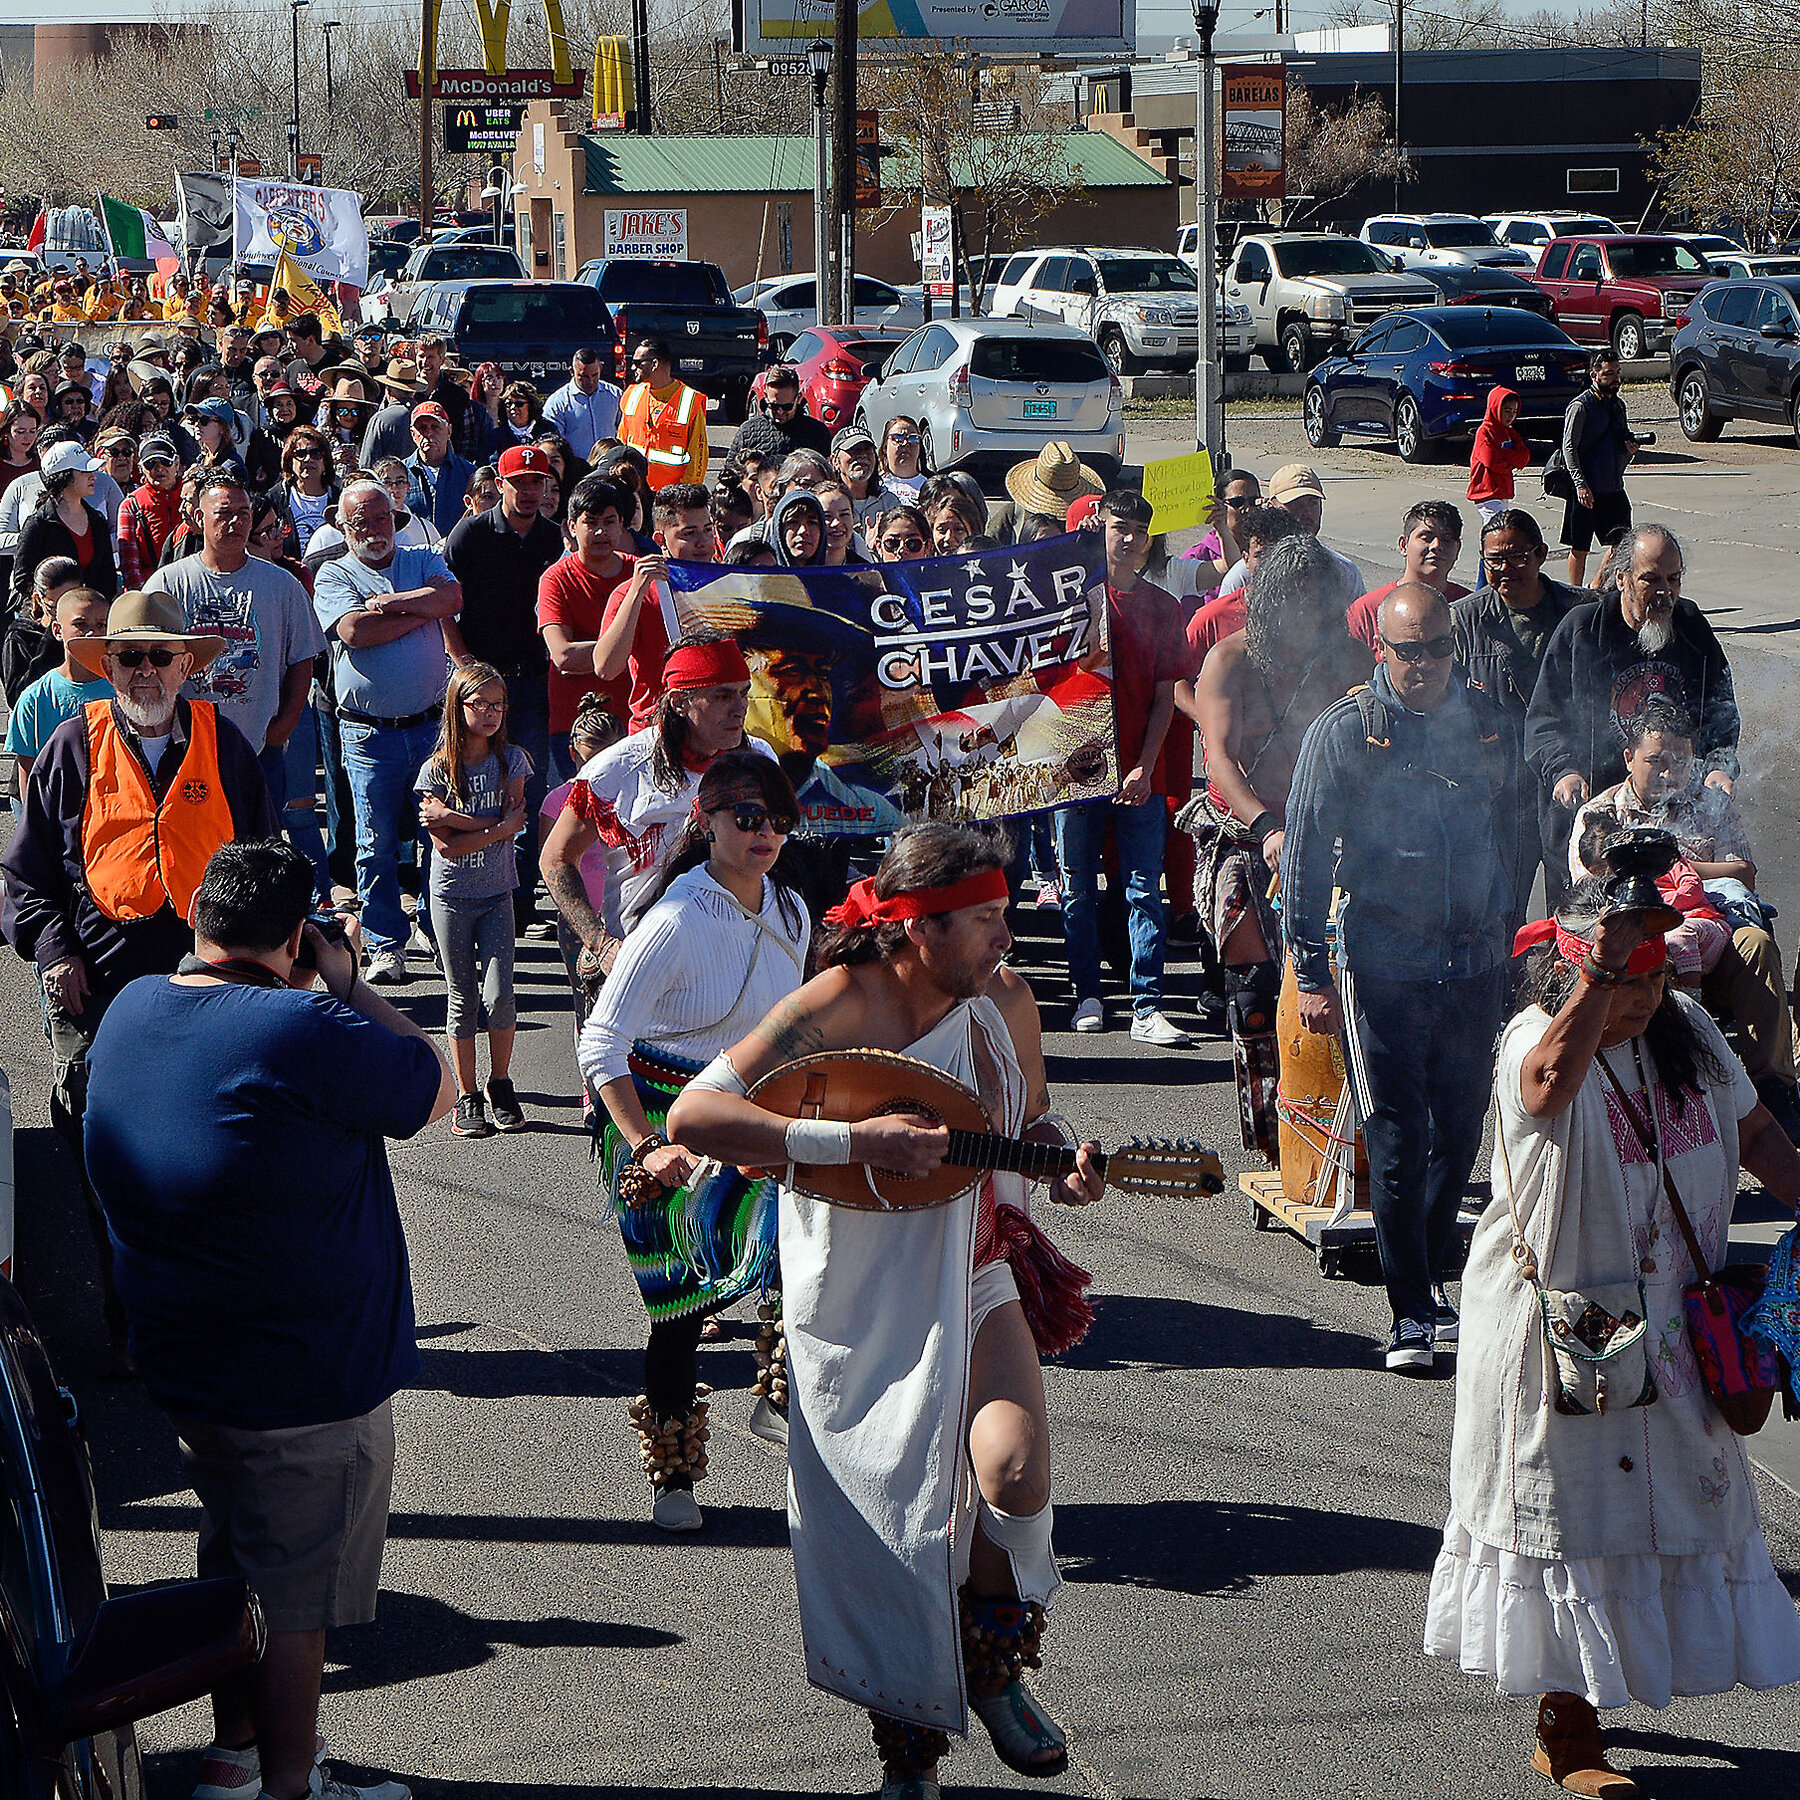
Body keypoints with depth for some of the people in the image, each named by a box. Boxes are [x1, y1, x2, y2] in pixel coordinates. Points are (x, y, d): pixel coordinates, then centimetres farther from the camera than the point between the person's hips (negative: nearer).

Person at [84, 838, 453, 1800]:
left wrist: (319, 996, 8)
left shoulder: (130, 1011, -1)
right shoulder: (304, 1032, -26)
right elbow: (432, 1088, -11)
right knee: (294, 1591, 5)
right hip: (308, 1382, -8)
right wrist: (346, 984, -5)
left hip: (181, 1363, 8)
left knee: (235, 1563, 24)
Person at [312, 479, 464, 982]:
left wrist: (389, 602, -12)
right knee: (377, 845, -1)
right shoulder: (334, 576, 4)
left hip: (432, 725, 2)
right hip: (369, 730, -2)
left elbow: (452, 596, -10)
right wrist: (423, 610, -8)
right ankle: (386, 946, 7)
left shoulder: (424, 562, 12)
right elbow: (354, 630, -15)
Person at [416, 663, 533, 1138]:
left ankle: (500, 1084, 9)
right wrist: (497, 823, -18)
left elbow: (513, 824, -10)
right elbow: (445, 846, -13)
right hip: (452, 896, -1)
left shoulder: (511, 760, 1)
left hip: (497, 893, 1)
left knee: (498, 994, -9)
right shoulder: (436, 770, -6)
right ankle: (466, 1095, 11)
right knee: (462, 998, 3)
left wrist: (454, 819, -15)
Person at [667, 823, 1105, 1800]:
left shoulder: (1004, 1003, -2)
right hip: (856, 1307, -3)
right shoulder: (838, 1009, -19)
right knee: (883, 1535, 3)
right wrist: (854, 1141, -33)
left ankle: (993, 1663, 10)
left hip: (971, 1286, 3)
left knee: (1018, 1476, -20)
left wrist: (1063, 1166, -7)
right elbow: (693, 1115, -27)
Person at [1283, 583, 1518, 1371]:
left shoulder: (1490, 725, 7)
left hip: (1474, 963, 4)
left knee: (1460, 1130, 9)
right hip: (1382, 966, -4)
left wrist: (1509, 939, 16)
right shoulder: (1345, 732, -5)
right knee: (1396, 1138, -4)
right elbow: (1304, 857, -3)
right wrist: (1311, 973, -6)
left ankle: (1430, 1274, 27)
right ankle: (1411, 1312, 2)